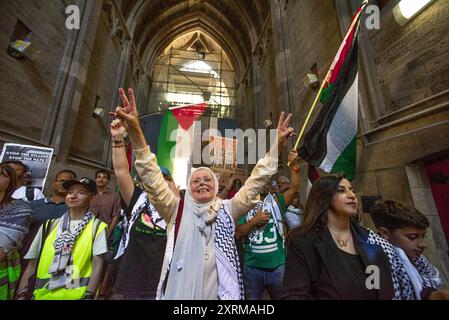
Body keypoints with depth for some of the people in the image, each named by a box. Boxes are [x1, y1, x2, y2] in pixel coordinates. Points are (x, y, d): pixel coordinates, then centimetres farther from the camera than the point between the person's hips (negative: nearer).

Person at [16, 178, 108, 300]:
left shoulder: (97, 227, -6)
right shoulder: (49, 225, 7)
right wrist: (21, 293, 2)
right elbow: (33, 263, 10)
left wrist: (89, 295, -13)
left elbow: (97, 263, -9)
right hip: (43, 294, 4)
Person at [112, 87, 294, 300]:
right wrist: (135, 131, -22)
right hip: (179, 293, 0)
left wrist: (276, 145, -11)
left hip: (221, 293, 1)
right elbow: (152, 178, -13)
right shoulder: (177, 210, -4)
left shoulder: (227, 210, -1)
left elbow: (255, 182, -4)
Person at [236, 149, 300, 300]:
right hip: (253, 267, -1)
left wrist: (294, 167, -27)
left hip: (277, 266, 1)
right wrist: (254, 221, -18)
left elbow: (294, 189, -16)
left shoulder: (276, 203, -2)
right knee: (252, 298, 18)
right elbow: (237, 234, -7)